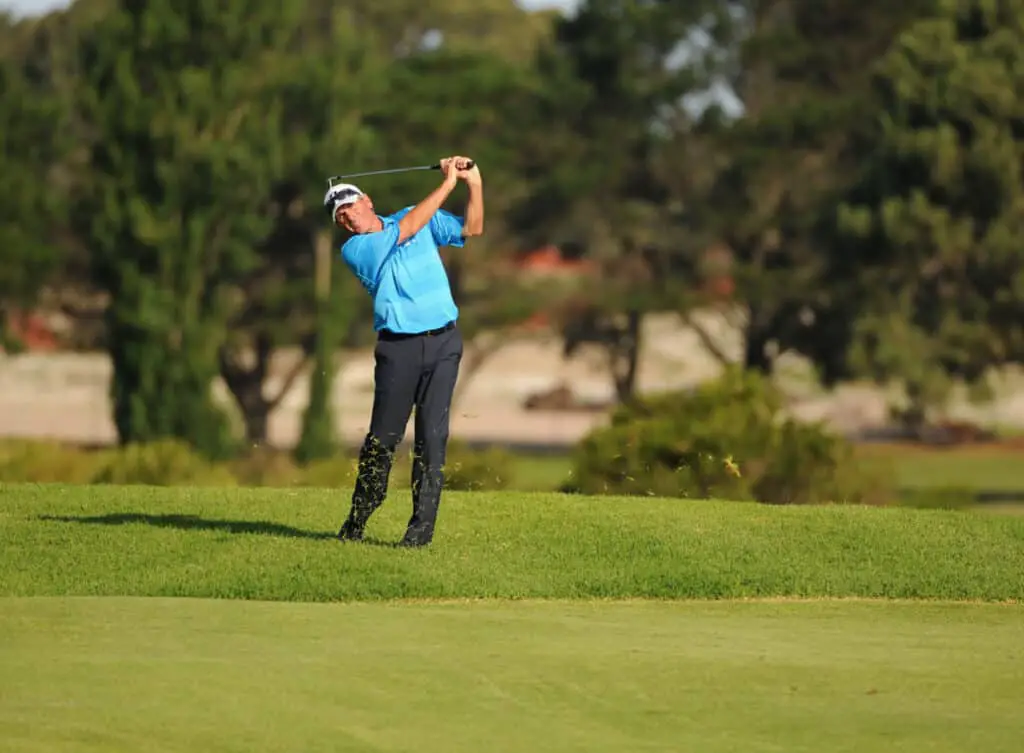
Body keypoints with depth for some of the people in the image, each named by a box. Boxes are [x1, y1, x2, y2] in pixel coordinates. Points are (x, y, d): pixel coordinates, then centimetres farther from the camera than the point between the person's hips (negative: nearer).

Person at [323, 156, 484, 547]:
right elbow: (405, 230, -13)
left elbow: (471, 229, 11)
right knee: (382, 437, -2)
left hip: (443, 341, 2)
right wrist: (447, 184, -12)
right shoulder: (354, 250, -2)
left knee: (431, 436, -4)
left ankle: (423, 525, -3)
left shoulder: (418, 217, 11)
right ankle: (357, 521, 11)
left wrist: (475, 184, -5)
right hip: (397, 348, -2)